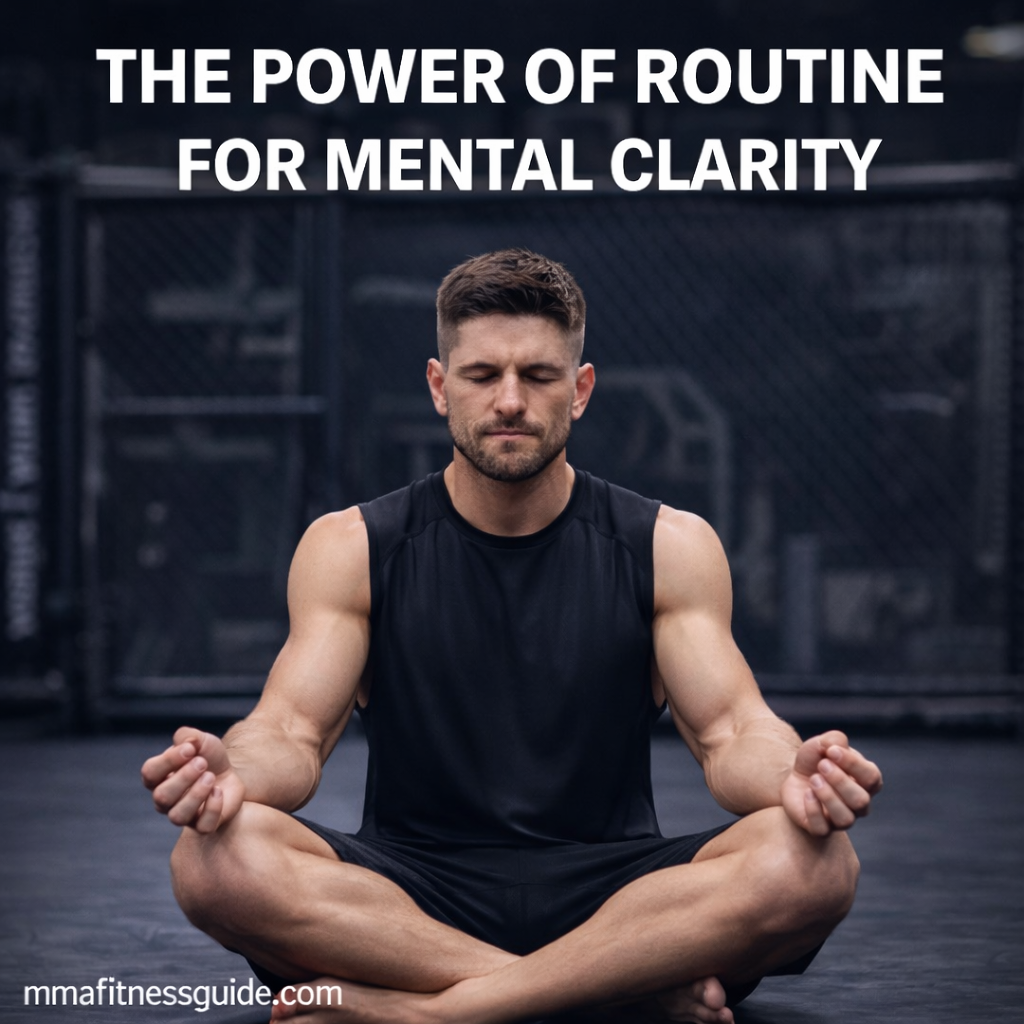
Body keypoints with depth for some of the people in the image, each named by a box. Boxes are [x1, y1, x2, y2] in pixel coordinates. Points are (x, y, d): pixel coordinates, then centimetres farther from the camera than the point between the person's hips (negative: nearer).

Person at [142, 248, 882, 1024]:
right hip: (410, 897, 0)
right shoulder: (352, 549, 4)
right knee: (219, 858, -32)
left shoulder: (668, 548, 5)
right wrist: (231, 775, -32)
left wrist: (794, 778, -30)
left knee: (812, 864, -31)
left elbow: (730, 733, -4)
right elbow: (296, 732, -5)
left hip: (610, 894, 1)